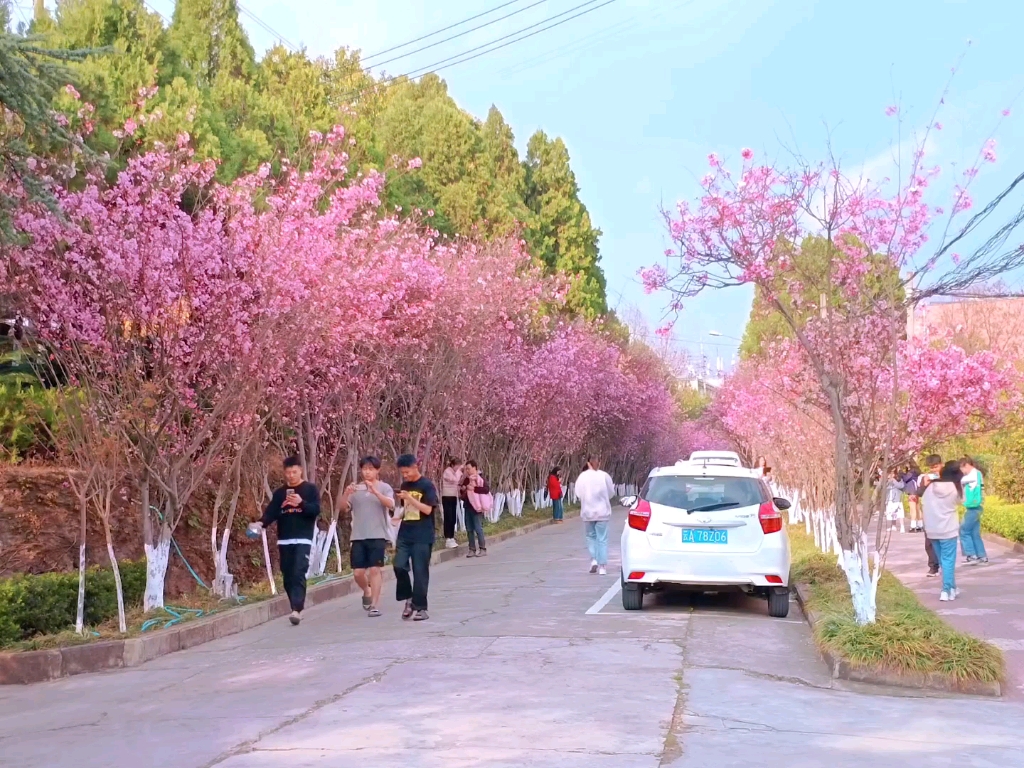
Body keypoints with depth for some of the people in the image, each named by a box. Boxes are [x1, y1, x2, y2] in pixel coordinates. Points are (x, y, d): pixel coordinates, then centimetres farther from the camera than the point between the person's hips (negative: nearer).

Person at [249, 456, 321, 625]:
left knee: (298, 574, -17)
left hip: (303, 539, -4)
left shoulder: (311, 489, 4)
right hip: (284, 540, 4)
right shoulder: (279, 493, 13)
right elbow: (271, 512, 3)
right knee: (288, 576, 5)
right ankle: (297, 608, 16)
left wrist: (301, 503, -21)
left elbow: (316, 510, -5)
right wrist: (261, 523, -17)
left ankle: (297, 610, -24)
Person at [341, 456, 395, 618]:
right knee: (358, 572, 2)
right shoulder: (356, 489, 10)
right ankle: (367, 592, 32)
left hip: (377, 536, -3)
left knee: (374, 569, -8)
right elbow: (344, 507, 2)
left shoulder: (384, 488, 1)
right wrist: (346, 494, -18)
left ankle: (375, 605, -4)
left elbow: (391, 504, -17)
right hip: (358, 536, 3)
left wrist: (375, 491, -31)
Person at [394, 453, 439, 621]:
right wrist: (398, 517, 7)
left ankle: (420, 608, 5)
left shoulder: (427, 486, -8)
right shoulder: (405, 486, 11)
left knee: (420, 572, -3)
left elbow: (427, 509, -16)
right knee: (399, 566, -7)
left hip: (422, 536, -5)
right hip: (405, 534, 5)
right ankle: (409, 599, 12)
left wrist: (409, 498, -22)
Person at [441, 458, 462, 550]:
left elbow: (458, 482, 10)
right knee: (448, 518, -8)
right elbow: (455, 480, -27)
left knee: (453, 519, 8)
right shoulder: (447, 472, -13)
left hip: (454, 497, 8)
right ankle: (448, 540, -7)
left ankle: (452, 539, 13)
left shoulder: (453, 472, 12)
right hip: (447, 497, -8)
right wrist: (458, 470, -17)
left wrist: (461, 473, -4)